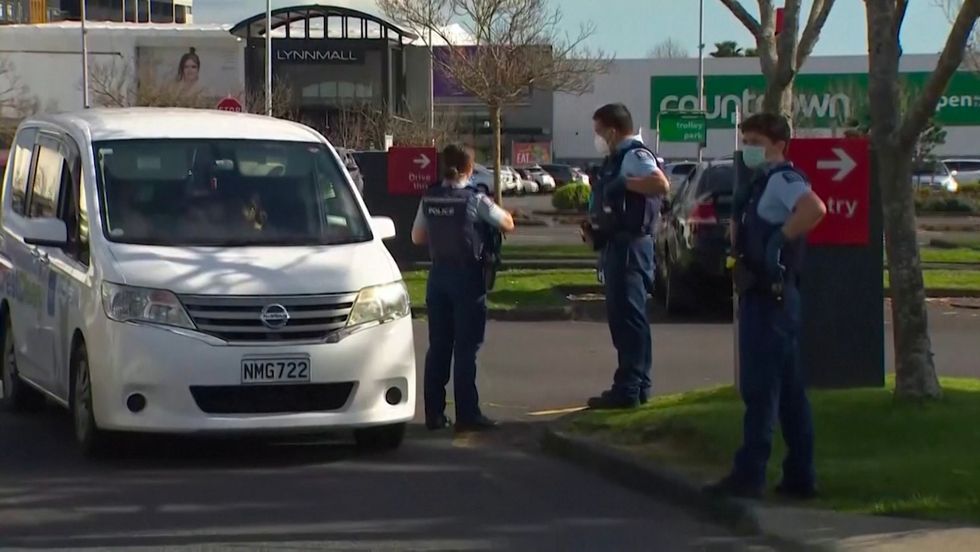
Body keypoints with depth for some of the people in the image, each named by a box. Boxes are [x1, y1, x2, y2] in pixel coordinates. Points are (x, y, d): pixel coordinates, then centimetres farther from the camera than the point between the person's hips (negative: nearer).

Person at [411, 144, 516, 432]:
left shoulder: (430, 198, 2)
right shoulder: (475, 200, -12)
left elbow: (417, 237, 10)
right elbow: (508, 224, -3)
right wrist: (500, 211, 16)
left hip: (438, 276, 5)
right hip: (467, 278, -5)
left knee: (438, 347, 10)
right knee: (466, 348, -2)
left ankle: (434, 413, 12)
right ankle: (467, 414, -2)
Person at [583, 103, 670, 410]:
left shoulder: (635, 156, -13)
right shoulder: (616, 159, 19)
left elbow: (661, 185, -30)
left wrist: (624, 183, -23)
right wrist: (594, 226, 10)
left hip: (629, 245, -11)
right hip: (617, 245, 11)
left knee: (627, 316, -9)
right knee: (623, 316, 14)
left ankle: (628, 389, -9)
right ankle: (637, 385, 20)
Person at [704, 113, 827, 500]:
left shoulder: (782, 179, -13)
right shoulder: (763, 182, 18)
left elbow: (815, 209, -33)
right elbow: (741, 225, 34)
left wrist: (781, 238, -24)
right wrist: (739, 238, 14)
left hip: (769, 297, -11)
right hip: (761, 294, 11)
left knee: (759, 387, -9)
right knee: (789, 390, 11)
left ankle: (749, 475, -8)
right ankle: (800, 477, 16)